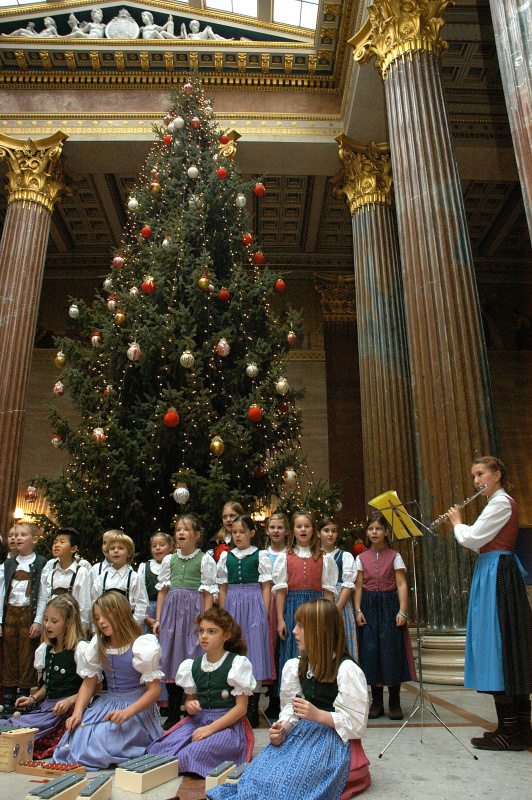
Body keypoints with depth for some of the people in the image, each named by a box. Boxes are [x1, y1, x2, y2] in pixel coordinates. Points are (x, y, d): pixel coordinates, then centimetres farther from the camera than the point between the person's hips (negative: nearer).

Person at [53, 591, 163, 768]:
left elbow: (154, 689, -15)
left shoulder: (142, 645, -14)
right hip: (106, 703, 6)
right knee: (75, 739, -18)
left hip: (137, 708, -5)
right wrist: (77, 713, -8)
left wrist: (127, 712, -27)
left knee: (96, 746, -23)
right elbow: (88, 683, 9)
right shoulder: (97, 645, 6)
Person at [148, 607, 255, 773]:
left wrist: (211, 728, -18)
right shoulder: (192, 666, 14)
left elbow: (241, 707, -7)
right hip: (197, 721, 4)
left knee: (197, 752, -35)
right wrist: (190, 706, -3)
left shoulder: (237, 663, -3)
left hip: (228, 723, -4)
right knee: (159, 748, -24)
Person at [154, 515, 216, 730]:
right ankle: (173, 714, 19)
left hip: (194, 611, -4)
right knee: (171, 658, 7)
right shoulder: (169, 560, 11)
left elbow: (209, 593, -2)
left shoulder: (205, 560, 0)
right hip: (172, 610, 4)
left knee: (194, 658, -4)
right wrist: (158, 619, 10)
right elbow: (162, 590, 14)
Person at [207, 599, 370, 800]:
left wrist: (318, 714, -21)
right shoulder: (296, 666, 13)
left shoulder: (347, 670, -11)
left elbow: (357, 724, -11)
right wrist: (282, 728, -8)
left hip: (334, 737, -6)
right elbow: (291, 707, 13)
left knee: (290, 778, -32)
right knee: (259, 770, -20)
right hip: (301, 733, 7)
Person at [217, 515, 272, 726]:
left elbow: (266, 587, 1)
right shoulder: (226, 557, 10)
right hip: (232, 605, 3)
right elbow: (222, 588, 13)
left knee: (254, 649, -2)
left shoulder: (260, 556, 2)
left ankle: (253, 707, 7)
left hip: (254, 604, -3)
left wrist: (264, 614, -6)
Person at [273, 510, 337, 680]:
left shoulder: (323, 559, 7)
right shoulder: (284, 557, 6)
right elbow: (280, 590, 3)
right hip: (292, 608, 0)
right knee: (293, 658, 1)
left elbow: (328, 591, 5)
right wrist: (280, 619, -2)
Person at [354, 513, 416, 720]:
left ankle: (395, 702, 10)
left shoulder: (394, 556, 3)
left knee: (392, 650, -3)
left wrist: (402, 611, -11)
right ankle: (376, 702, 13)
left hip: (390, 605, -2)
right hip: (369, 607, 2)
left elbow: (401, 584, -2)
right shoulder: (361, 558, 8)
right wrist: (358, 610, -4)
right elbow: (358, 586, 6)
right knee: (370, 651, 1)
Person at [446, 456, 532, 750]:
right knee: (508, 648, 11)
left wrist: (457, 523, 1)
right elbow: (480, 544, 21)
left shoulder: (500, 503, -12)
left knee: (498, 648, -8)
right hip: (495, 574, 11)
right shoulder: (501, 503, 19)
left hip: (496, 576, -11)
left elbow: (472, 539, -16)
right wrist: (459, 526, 13)